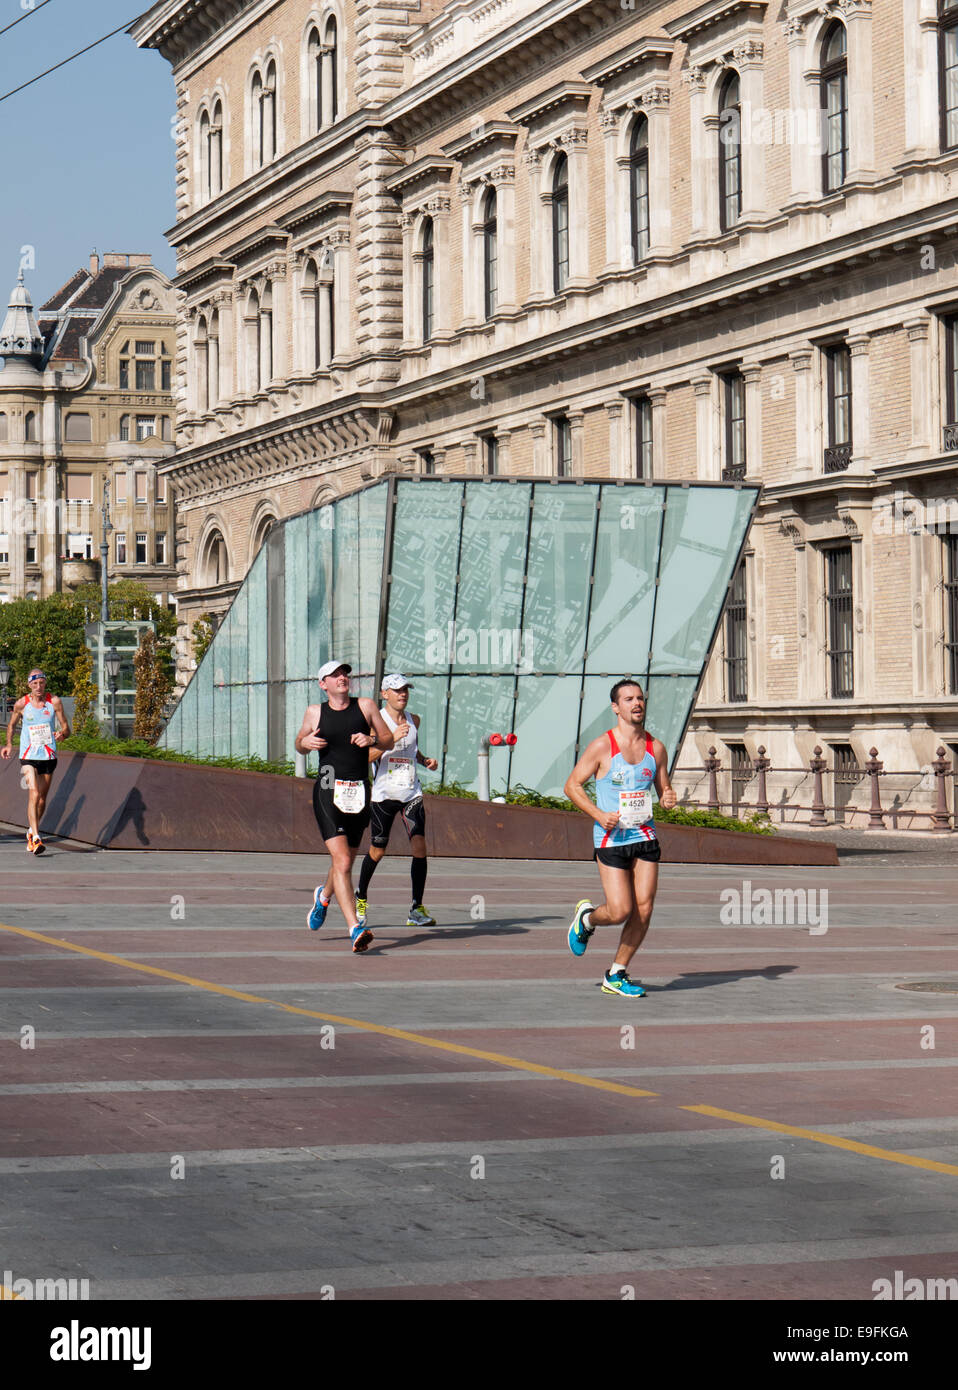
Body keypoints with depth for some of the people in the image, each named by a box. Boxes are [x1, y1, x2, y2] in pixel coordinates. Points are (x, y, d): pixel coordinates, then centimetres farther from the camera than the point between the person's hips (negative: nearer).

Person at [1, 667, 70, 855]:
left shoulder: (54, 702, -3)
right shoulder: (22, 704, -3)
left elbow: (66, 729, -1)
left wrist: (61, 734, -23)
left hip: (48, 757, 2)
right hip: (28, 757, -2)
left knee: (42, 799, 11)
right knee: (33, 795, -18)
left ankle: (31, 832, 34)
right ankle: (36, 839, -25)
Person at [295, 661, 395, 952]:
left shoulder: (365, 706, 7)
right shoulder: (315, 713, 7)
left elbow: (389, 742, 11)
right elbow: (299, 745, 22)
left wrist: (372, 739, -9)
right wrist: (305, 742, -1)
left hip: (359, 793, 3)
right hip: (328, 792, -3)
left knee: (346, 860, 17)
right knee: (342, 860, -18)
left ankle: (324, 896, 51)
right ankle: (355, 929, -24)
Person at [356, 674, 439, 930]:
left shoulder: (413, 720, 12)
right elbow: (365, 756, -15)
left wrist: (425, 760, 9)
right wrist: (392, 738, -24)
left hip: (411, 793, 3)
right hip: (384, 793, -3)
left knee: (419, 847, -12)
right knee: (377, 851, 4)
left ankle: (417, 909, -7)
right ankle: (361, 897, 29)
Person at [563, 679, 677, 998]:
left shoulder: (656, 748, 7)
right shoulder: (602, 747, -6)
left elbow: (664, 789, 17)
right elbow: (572, 785, -2)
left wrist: (668, 798, -7)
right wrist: (599, 814, -14)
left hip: (645, 836, 4)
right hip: (611, 839, -4)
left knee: (643, 910, -2)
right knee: (619, 912, -11)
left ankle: (616, 976, 13)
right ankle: (586, 918, 25)